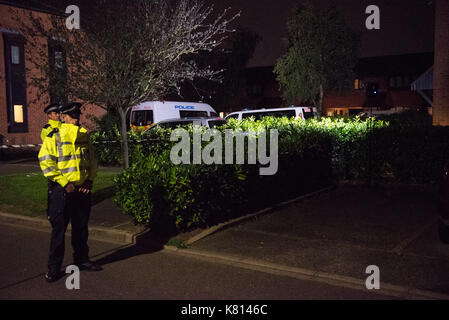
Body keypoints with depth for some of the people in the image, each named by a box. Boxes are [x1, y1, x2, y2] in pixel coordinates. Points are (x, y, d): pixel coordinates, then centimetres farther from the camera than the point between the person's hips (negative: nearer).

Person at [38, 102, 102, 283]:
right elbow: (45, 162, -12)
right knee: (58, 229, 1)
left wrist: (89, 180, 1)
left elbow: (92, 161, 17)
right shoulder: (54, 137, -6)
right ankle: (54, 267, 12)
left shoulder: (84, 136, 11)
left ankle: (81, 260, 29)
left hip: (82, 189, 5)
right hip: (62, 190, -5)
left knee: (81, 227, 15)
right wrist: (65, 183, -16)